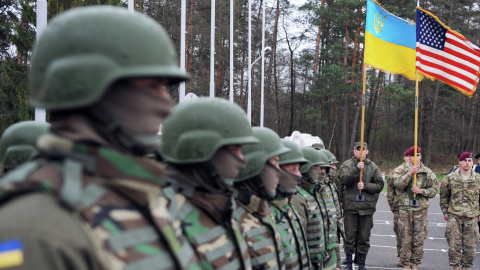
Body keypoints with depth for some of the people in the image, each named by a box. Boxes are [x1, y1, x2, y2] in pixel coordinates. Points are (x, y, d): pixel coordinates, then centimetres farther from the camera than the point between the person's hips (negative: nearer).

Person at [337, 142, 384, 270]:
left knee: (364, 237, 6)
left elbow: (379, 185, 3)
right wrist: (356, 169, -24)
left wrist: (365, 186, -11)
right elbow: (344, 180, -13)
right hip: (350, 206, -1)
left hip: (367, 207, 1)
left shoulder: (373, 167, 8)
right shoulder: (347, 165, 3)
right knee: (349, 236, 4)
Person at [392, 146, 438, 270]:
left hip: (421, 208, 1)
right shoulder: (400, 170, 4)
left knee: (419, 239, 3)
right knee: (406, 238, 0)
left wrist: (421, 191, -10)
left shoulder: (427, 172, 8)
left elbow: (434, 189, 6)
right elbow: (398, 184, -13)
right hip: (405, 208, -1)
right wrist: (410, 173, -21)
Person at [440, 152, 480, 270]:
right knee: (454, 244, -3)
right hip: (454, 216, -1)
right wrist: (445, 211, 7)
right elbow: (443, 196, 11)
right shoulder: (450, 178, 2)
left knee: (470, 245, 4)